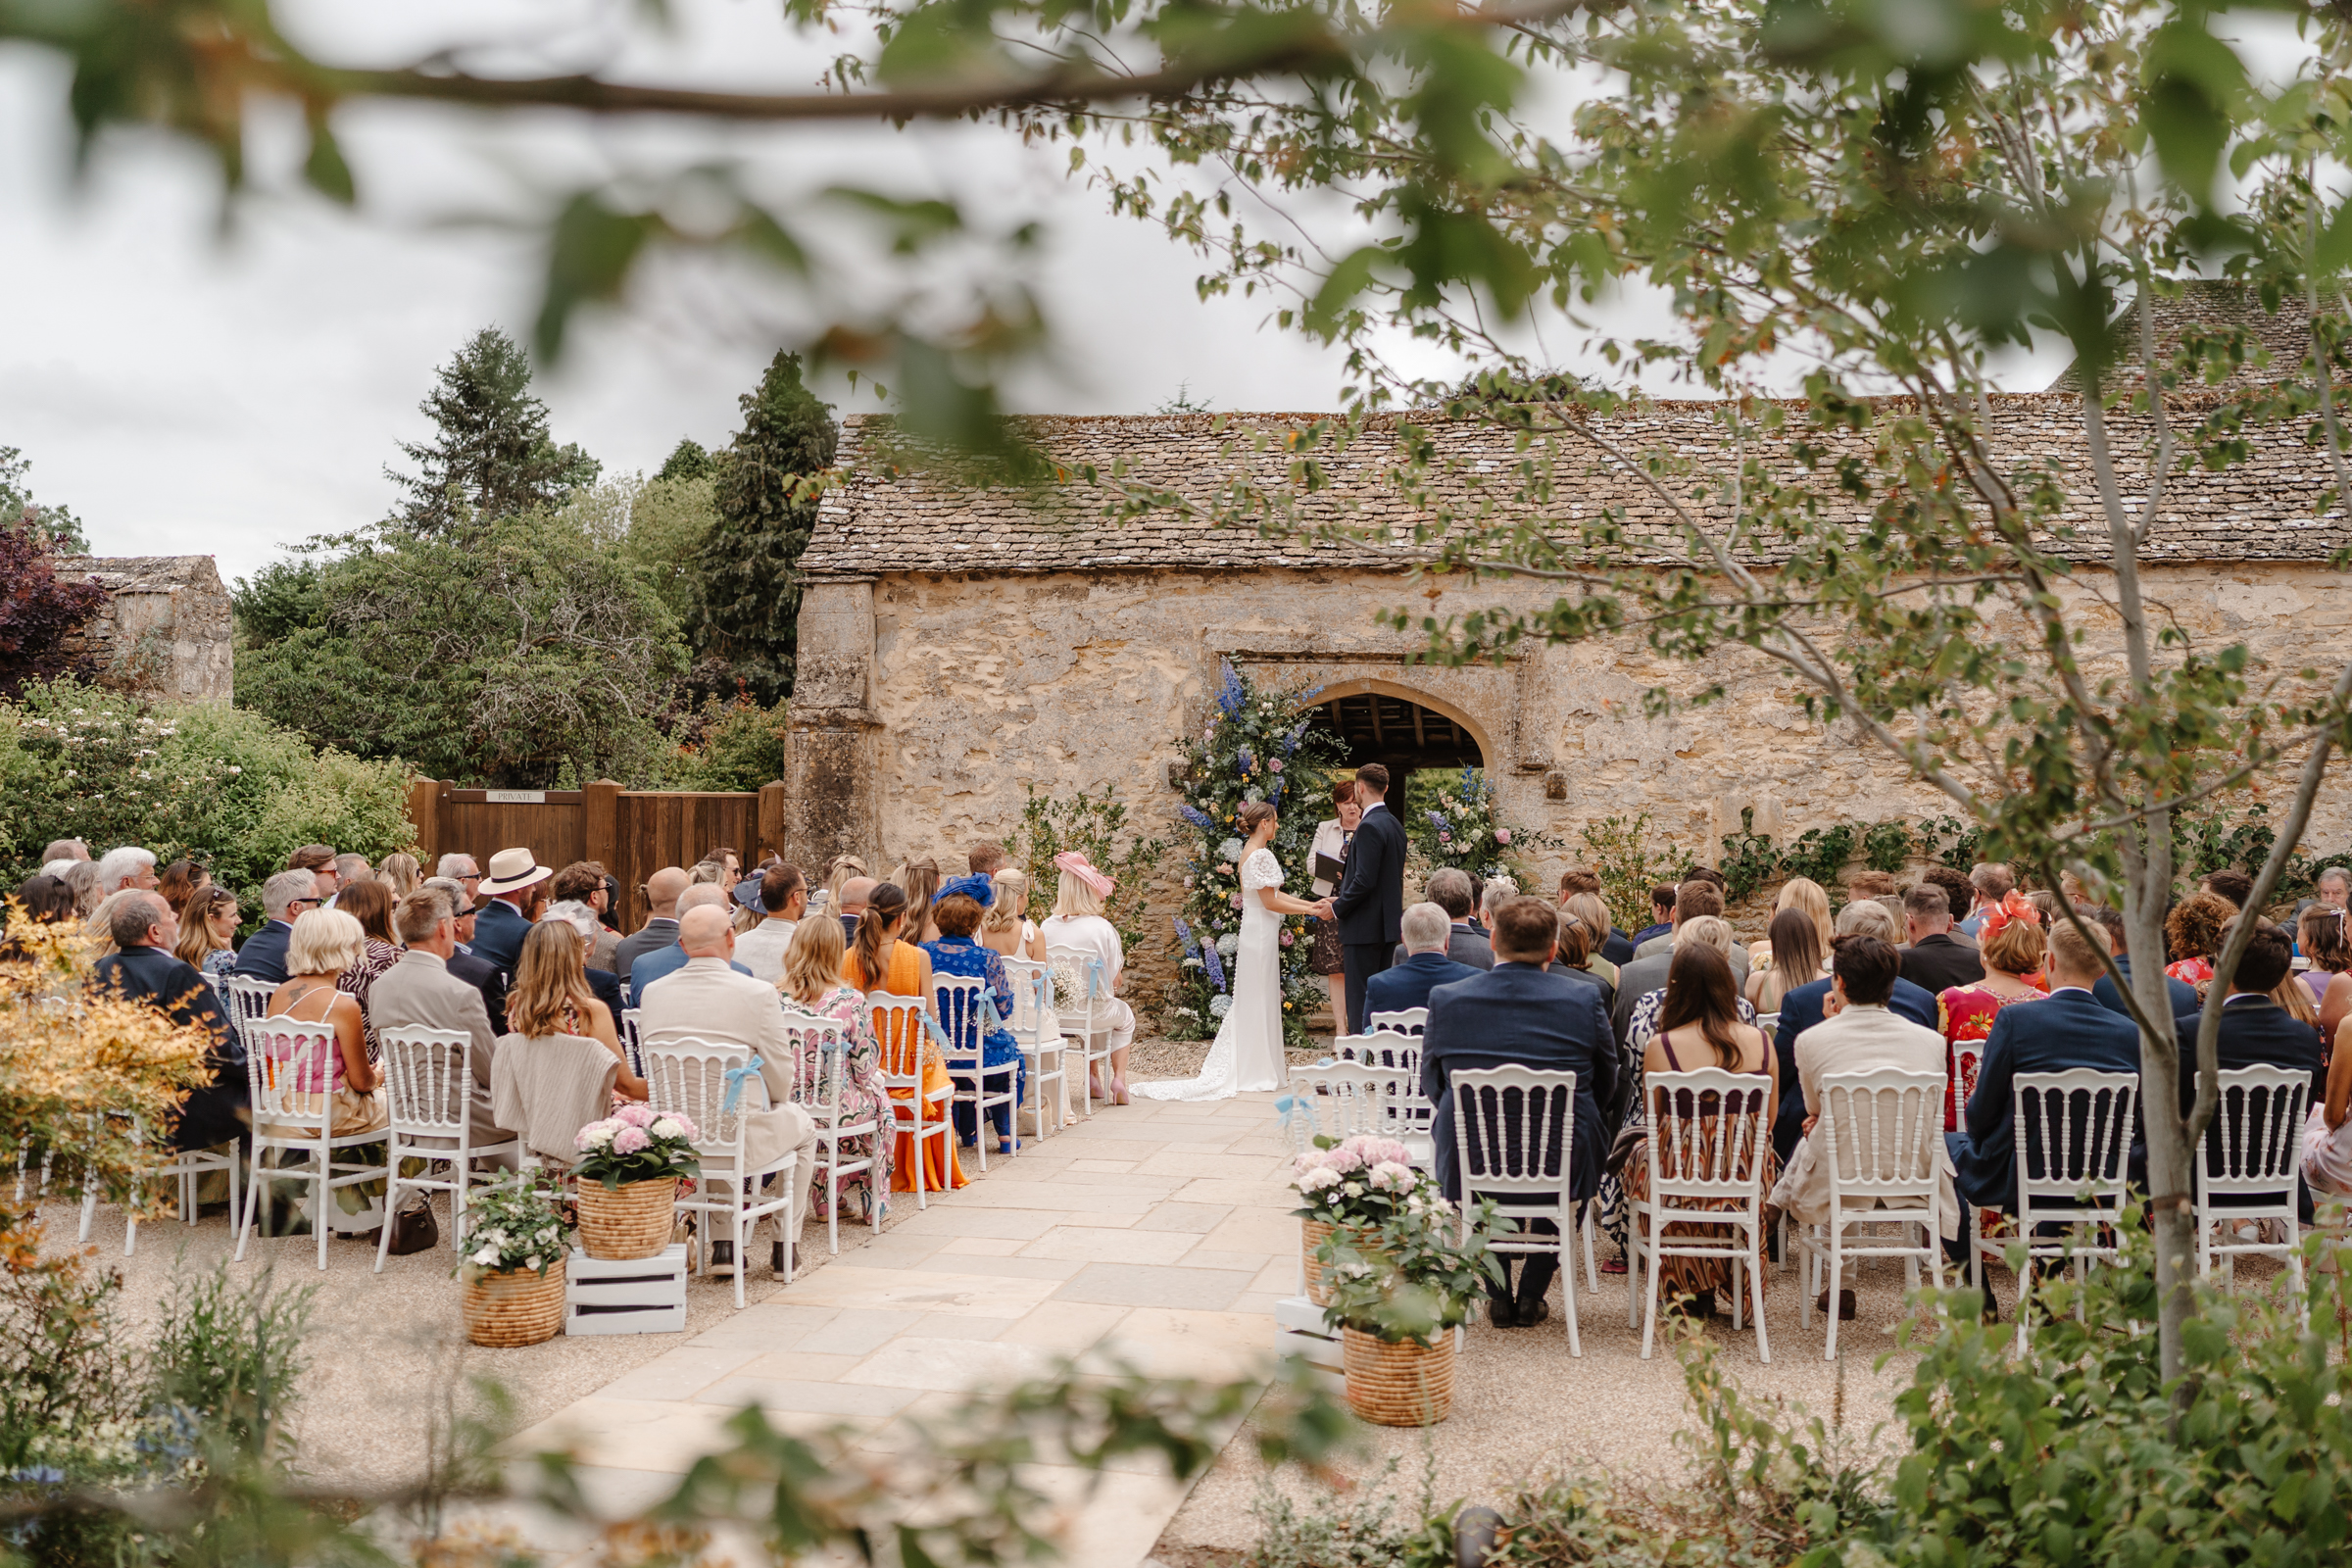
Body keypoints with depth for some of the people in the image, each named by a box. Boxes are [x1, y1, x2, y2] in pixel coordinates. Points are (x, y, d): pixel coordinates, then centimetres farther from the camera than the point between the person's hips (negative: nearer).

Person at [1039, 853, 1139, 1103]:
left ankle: (1094, 1078, 34)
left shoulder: (1047, 927, -5)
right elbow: (1114, 977, -8)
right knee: (1125, 1017, 30)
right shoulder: (1102, 928, -16)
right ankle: (1119, 1078, 18)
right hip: (1091, 1011, -4)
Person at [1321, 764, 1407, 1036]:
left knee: (1360, 1001, -6)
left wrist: (1337, 909, -10)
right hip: (1389, 923, 9)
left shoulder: (1369, 826, -16)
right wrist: (1343, 898, 17)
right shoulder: (1395, 825, 13)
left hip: (1365, 927, -9)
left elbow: (1365, 880, -22)